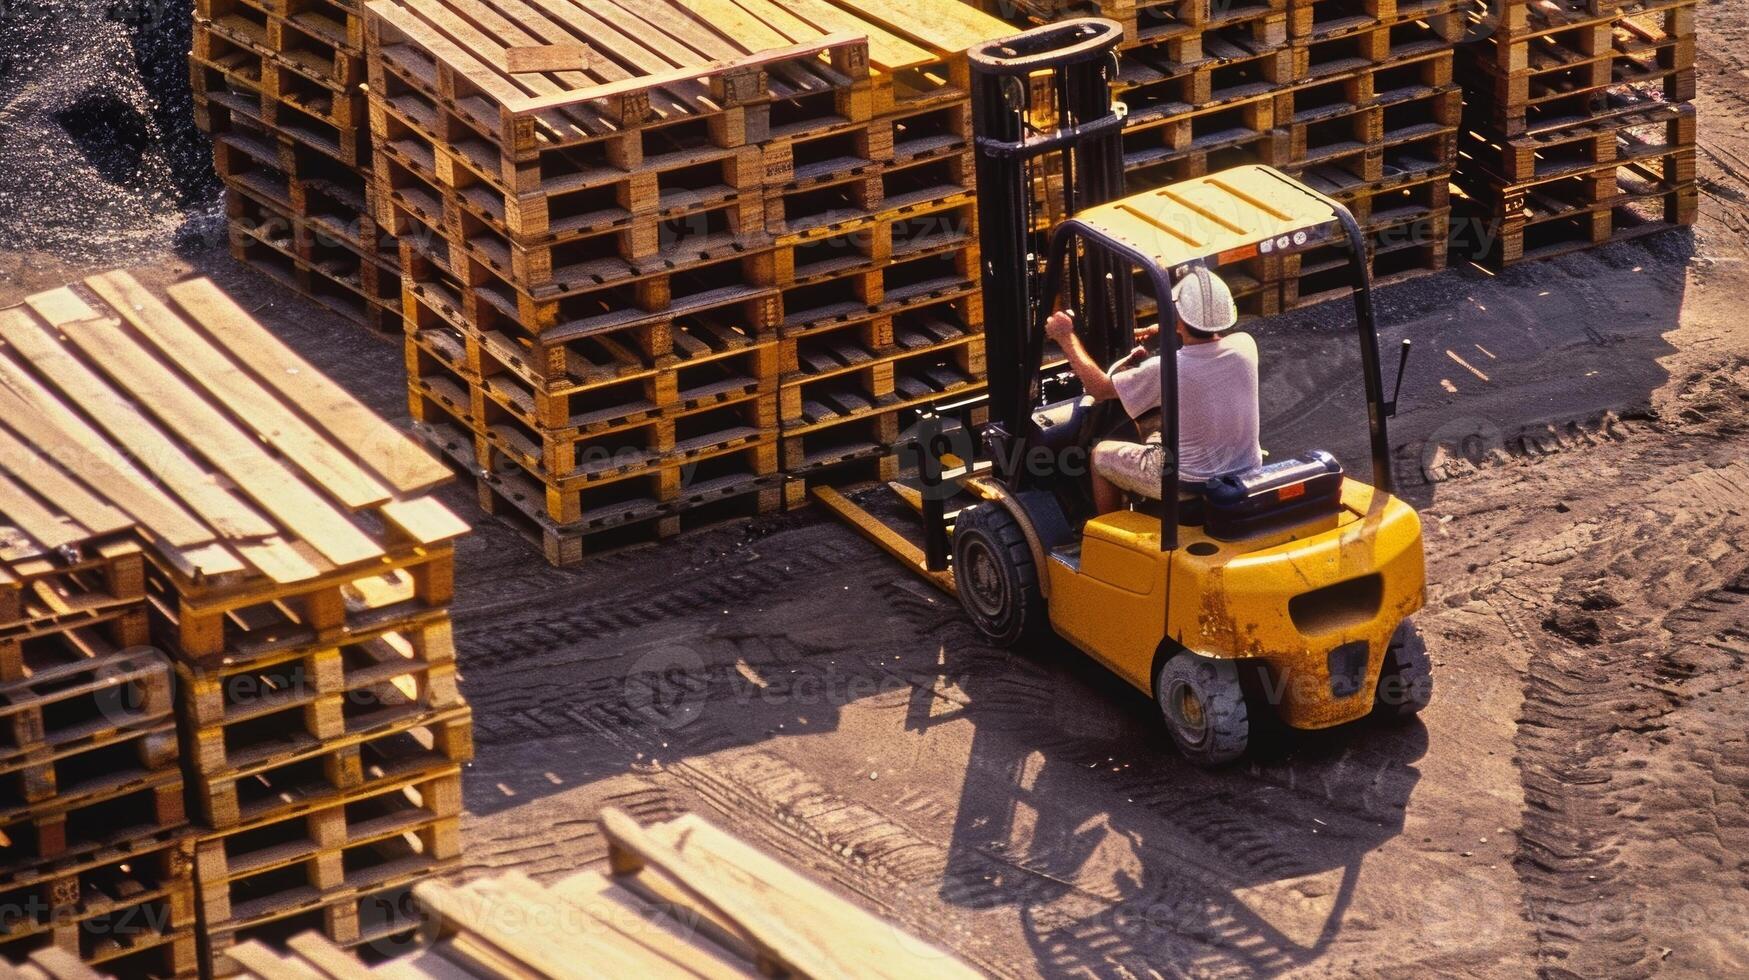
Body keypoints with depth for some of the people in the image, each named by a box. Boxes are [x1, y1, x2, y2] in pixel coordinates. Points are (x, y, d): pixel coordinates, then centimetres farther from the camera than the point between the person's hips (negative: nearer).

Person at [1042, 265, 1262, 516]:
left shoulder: (1164, 371, -26)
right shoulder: (1245, 346, -13)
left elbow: (1098, 388, -10)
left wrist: (1066, 337, 1)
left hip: (1190, 483, -5)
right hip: (1247, 470, 5)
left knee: (1101, 454, 19)